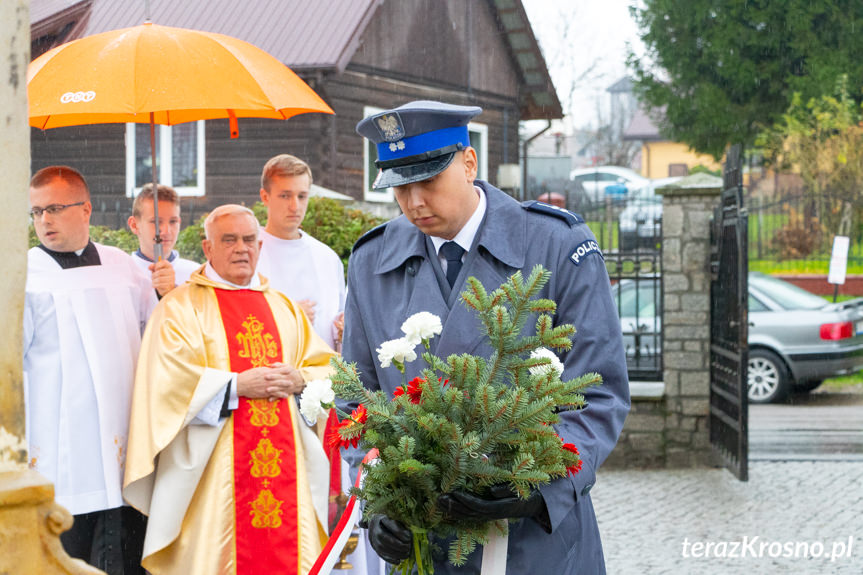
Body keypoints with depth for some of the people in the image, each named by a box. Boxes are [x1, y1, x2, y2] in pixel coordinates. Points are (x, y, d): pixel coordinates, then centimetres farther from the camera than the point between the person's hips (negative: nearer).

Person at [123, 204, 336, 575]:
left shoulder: (283, 308, 18)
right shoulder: (180, 307, 3)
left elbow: (325, 368, 17)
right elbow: (168, 380, -9)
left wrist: (298, 381, -4)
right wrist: (237, 385, -15)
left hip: (284, 463, 4)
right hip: (214, 468, -4)